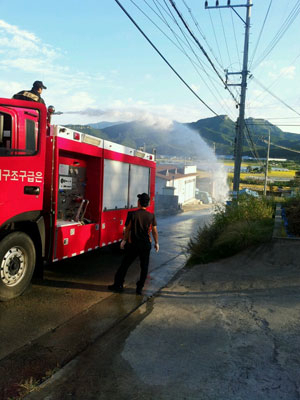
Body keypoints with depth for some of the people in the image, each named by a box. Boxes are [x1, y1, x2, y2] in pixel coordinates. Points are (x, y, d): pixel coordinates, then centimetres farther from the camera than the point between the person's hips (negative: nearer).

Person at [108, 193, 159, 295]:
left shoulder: (132, 214, -11)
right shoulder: (151, 216, -6)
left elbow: (127, 229, -4)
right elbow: (154, 231, -1)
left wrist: (124, 240, 10)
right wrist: (156, 243, 12)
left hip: (133, 244, -1)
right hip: (146, 245, 1)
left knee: (124, 265, 12)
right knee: (144, 267, 13)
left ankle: (118, 285, 20)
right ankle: (140, 288, 17)